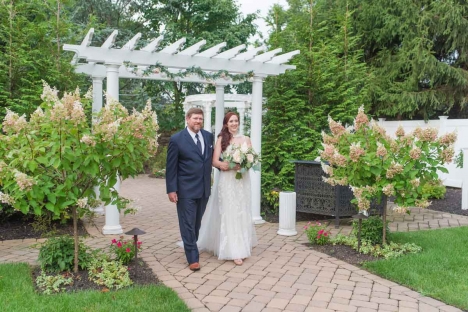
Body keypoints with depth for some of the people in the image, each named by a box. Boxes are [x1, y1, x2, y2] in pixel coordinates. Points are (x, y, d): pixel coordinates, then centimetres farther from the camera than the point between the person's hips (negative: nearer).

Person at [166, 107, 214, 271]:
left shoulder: (208, 136, 5)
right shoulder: (177, 139, -9)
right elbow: (171, 167, -8)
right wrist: (171, 189, -10)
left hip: (204, 188, 5)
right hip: (186, 190, -5)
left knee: (197, 222, 18)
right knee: (188, 224, 0)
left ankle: (191, 246, 37)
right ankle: (193, 258, 8)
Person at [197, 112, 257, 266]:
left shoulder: (246, 139, 9)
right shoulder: (221, 139, 1)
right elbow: (215, 161, -6)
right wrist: (231, 165, -21)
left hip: (242, 181, 3)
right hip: (227, 181, -3)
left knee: (242, 213, 9)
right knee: (229, 214, -3)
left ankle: (242, 246, 23)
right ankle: (234, 251, 2)